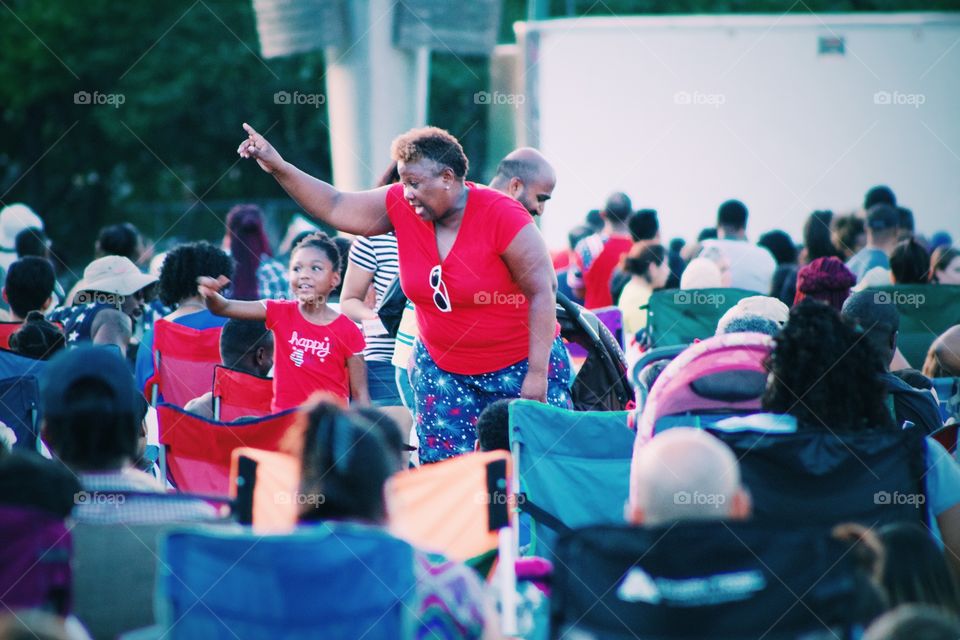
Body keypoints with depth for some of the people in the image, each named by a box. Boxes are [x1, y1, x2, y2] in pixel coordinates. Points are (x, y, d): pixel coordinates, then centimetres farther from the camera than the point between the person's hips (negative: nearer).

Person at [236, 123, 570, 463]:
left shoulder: (502, 217, -19)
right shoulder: (401, 206, -4)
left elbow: (542, 292, -17)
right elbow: (334, 208, 2)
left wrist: (537, 374, -19)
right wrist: (279, 167, -7)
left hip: (519, 366, -5)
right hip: (442, 367, 5)